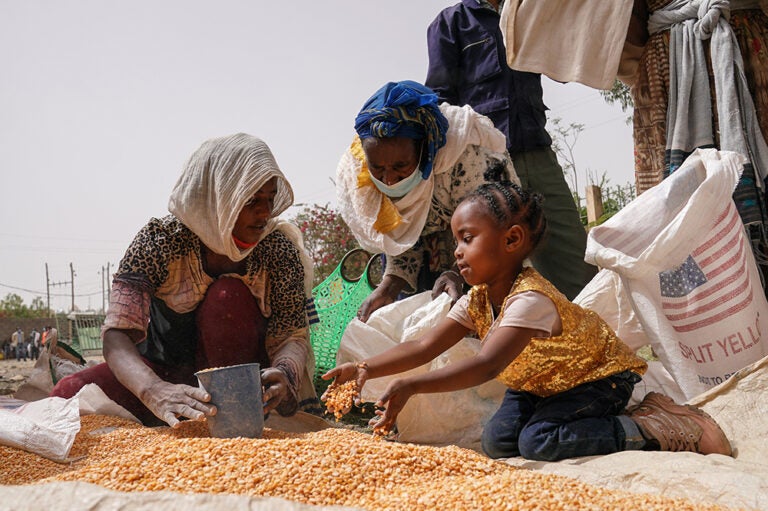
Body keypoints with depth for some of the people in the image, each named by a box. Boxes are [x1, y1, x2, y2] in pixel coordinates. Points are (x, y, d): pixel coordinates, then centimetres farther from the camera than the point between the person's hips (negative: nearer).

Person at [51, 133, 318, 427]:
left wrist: (284, 372, -40)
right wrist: (154, 390, -51)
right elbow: (118, 333, -28)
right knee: (69, 393, -25)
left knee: (228, 296, -29)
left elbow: (293, 335, -13)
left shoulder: (279, 250, -14)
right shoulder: (160, 241, -19)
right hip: (166, 369, 0)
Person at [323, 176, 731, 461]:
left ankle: (657, 426, -14)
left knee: (539, 442, -27)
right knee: (497, 442, -7)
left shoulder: (530, 299, -34)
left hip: (598, 376, -8)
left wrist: (410, 386, -52)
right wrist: (367, 369, -22)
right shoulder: (477, 300, -7)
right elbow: (425, 347, -9)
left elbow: (486, 365, -46)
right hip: (540, 383, 9)